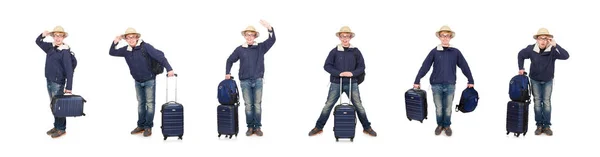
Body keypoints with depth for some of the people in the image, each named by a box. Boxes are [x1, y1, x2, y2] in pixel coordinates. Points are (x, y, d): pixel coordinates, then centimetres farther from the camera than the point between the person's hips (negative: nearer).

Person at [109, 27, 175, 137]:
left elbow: (160, 56, -24)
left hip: (149, 80, -5)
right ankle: (141, 125, 21)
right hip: (138, 82, 6)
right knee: (141, 103, 13)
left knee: (150, 103, 1)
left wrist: (169, 69, -33)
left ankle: (148, 127, 6)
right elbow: (112, 53, 7)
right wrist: (115, 42, -11)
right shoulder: (126, 50, -4)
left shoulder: (145, 47, -20)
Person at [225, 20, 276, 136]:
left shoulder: (261, 47, 4)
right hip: (245, 81, 0)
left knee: (257, 104, 2)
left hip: (258, 80, 0)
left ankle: (257, 127, 8)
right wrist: (228, 73, 7)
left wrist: (269, 28, -24)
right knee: (248, 105, 2)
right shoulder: (240, 49, 5)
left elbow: (272, 40, -9)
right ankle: (250, 127, 9)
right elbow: (230, 60, 16)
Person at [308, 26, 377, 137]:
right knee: (328, 106, 3)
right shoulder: (334, 51, -1)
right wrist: (339, 73, -17)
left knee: (359, 106, 3)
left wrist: (353, 73, -15)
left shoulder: (356, 51, 2)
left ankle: (367, 128, 16)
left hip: (352, 84, 0)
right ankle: (318, 127, 13)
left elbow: (361, 67, 3)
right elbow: (327, 66, -4)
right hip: (336, 84, 0)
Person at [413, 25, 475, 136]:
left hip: (450, 85, 0)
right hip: (436, 85, 0)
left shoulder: (456, 52, 2)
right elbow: (425, 66, -2)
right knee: (439, 107, 9)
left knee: (448, 108, 9)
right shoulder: (434, 51, 0)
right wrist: (417, 81, -4)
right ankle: (439, 125, 25)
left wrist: (470, 81, 7)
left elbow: (464, 66, 6)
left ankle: (447, 125, 25)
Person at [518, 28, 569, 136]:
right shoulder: (531, 49, -19)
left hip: (548, 80, -1)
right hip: (535, 80, 1)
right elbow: (521, 55, 1)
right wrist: (521, 68, -4)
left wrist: (555, 46, -48)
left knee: (547, 102, 4)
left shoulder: (552, 50, -25)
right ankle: (539, 125, 13)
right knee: (537, 102, 6)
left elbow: (566, 56, -40)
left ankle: (546, 125, 11)